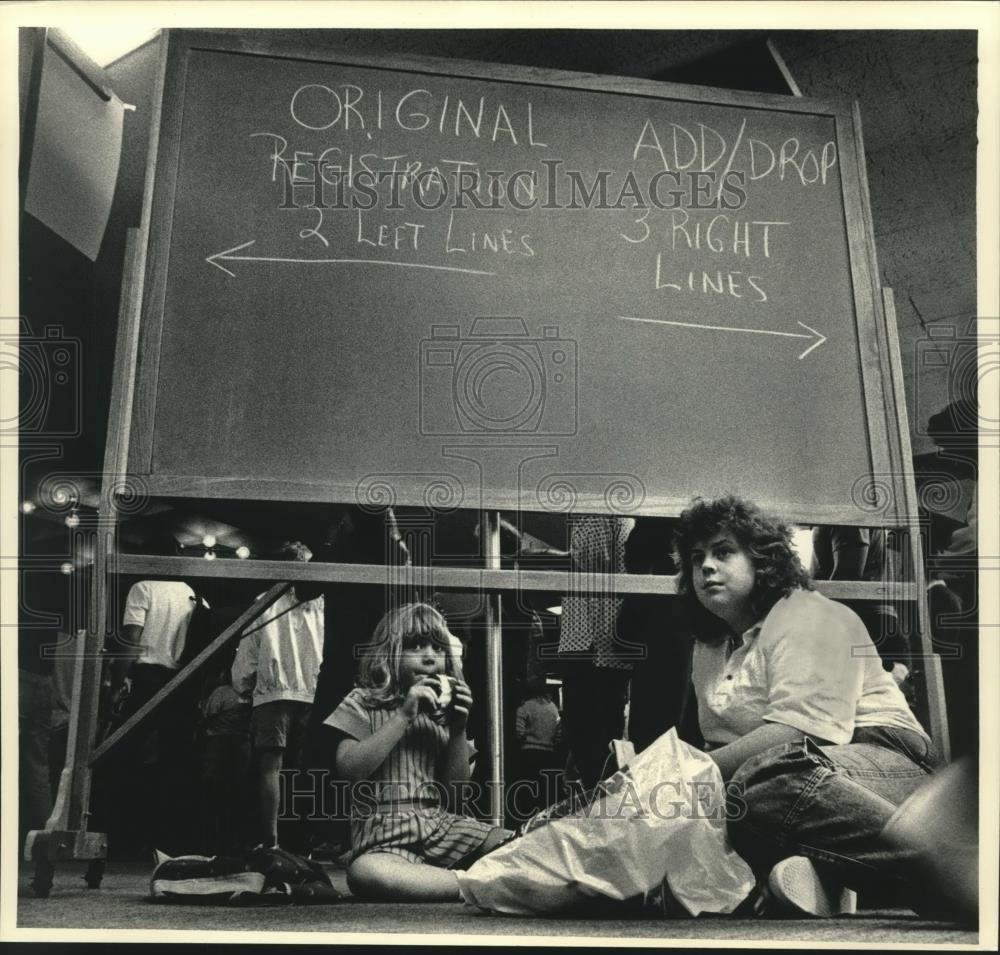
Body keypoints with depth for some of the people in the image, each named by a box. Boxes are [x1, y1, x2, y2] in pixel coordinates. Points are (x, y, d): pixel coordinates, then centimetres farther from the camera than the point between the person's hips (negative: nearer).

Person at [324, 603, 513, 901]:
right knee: (365, 873, -40)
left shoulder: (440, 709, 17)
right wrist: (405, 715, -12)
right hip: (384, 833, -3)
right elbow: (350, 768, -10)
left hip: (441, 822, 4)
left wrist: (458, 729, -1)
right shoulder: (363, 703, 8)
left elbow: (456, 787, 12)